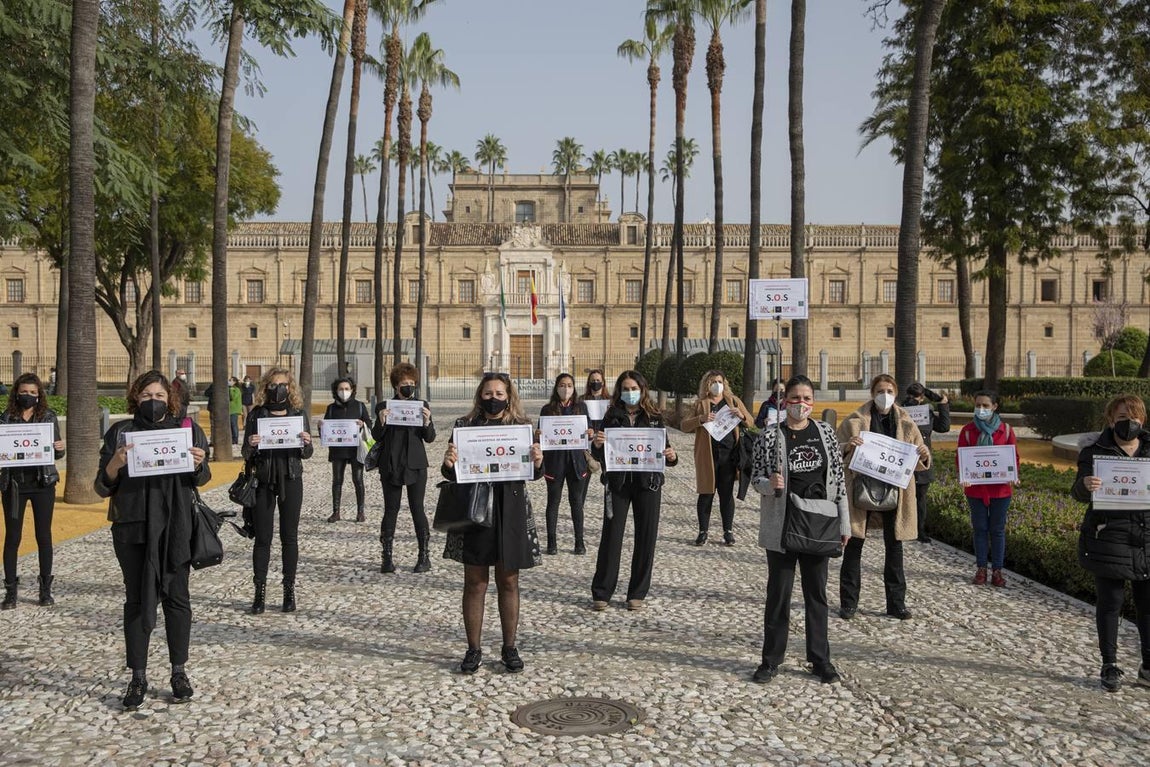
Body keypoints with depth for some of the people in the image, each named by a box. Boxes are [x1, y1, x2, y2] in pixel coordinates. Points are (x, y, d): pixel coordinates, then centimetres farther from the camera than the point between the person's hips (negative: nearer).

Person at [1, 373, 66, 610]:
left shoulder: (49, 416, 2)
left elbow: (57, 454, 6)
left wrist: (60, 449, -16)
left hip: (43, 483, 0)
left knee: (44, 536, 6)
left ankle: (45, 589, 16)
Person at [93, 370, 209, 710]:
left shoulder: (187, 428, 5)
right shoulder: (121, 432, 3)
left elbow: (201, 480, 9)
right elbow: (103, 488, 2)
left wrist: (199, 464, -14)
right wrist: (115, 463, -18)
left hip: (176, 527, 0)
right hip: (133, 528, 0)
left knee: (176, 596, 4)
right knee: (137, 599, 4)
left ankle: (179, 672, 16)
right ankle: (138, 678, 13)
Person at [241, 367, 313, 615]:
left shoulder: (298, 413, 4)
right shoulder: (257, 414, 1)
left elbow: (306, 454, 7)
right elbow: (246, 454, 2)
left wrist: (307, 443, -15)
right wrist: (251, 445, -20)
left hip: (291, 480, 1)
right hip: (264, 480, -1)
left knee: (289, 536, 6)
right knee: (262, 537, 2)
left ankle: (289, 590, 14)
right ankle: (260, 591, 9)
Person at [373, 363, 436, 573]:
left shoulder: (422, 405, 5)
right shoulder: (384, 406, 4)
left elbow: (430, 438, 3)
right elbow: (376, 437, 3)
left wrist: (427, 422, -16)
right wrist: (381, 422, -16)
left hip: (415, 464, 0)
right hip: (391, 465, 1)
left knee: (417, 508, -1)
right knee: (391, 509, 2)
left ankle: (424, 556, 5)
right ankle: (387, 557, 7)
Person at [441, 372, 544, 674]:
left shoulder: (522, 426, 4)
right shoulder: (465, 426, 3)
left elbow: (533, 474, 3)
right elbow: (451, 474, 2)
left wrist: (538, 462, -20)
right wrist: (448, 463, -21)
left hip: (511, 512, 1)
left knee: (508, 582, 9)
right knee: (475, 582, 4)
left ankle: (510, 647, 20)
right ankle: (474, 649, 15)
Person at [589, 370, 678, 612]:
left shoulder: (654, 416, 4)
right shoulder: (612, 416, 3)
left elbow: (664, 448, 6)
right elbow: (599, 455, 2)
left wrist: (671, 456, -16)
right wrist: (597, 444, -20)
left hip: (648, 483, 1)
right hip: (618, 482, -1)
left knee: (646, 537, 4)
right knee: (611, 536, 0)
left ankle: (637, 594, 16)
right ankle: (601, 593, 9)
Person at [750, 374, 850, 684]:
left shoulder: (825, 431, 2)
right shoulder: (770, 437, -5)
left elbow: (838, 476, 5)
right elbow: (756, 478, 0)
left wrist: (844, 522, 3)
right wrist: (770, 483, -24)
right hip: (782, 526, -2)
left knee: (816, 592, 11)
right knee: (778, 592, 5)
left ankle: (820, 659, 21)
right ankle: (771, 659, 16)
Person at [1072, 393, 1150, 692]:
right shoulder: (1096, 453, -1)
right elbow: (1079, 493, -9)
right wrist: (1085, 485, -33)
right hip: (1109, 541, -3)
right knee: (1110, 604, 5)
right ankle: (1109, 666, 16)